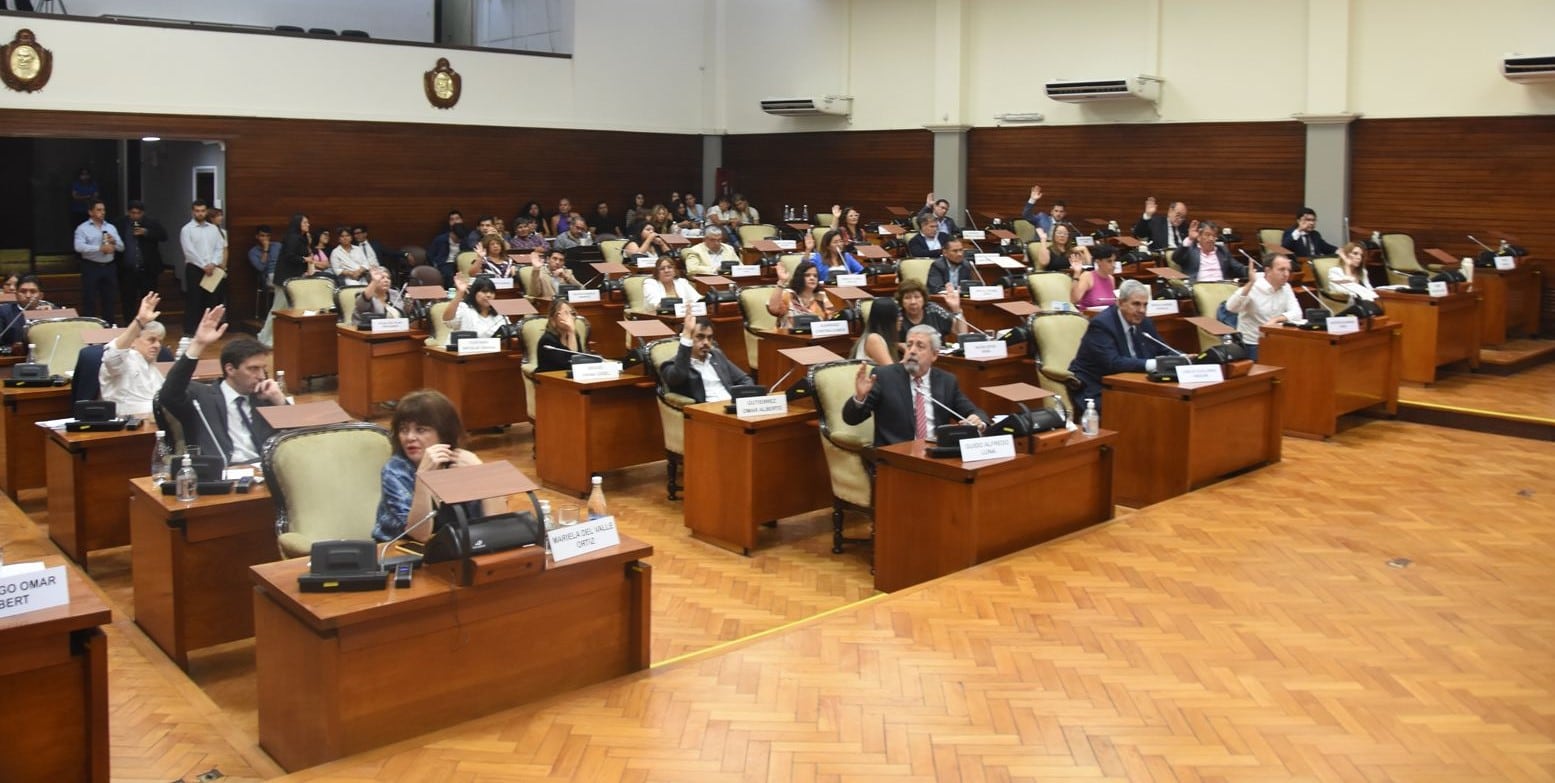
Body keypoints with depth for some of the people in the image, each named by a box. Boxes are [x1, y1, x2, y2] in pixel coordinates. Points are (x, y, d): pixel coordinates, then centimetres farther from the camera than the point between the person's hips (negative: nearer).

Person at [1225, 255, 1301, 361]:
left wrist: (1276, 320, -23)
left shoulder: (1286, 288, 8)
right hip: (1251, 345, -6)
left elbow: (1297, 313, -5)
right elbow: (1231, 307, -29)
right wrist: (1250, 284, -36)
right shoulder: (1253, 288, -12)